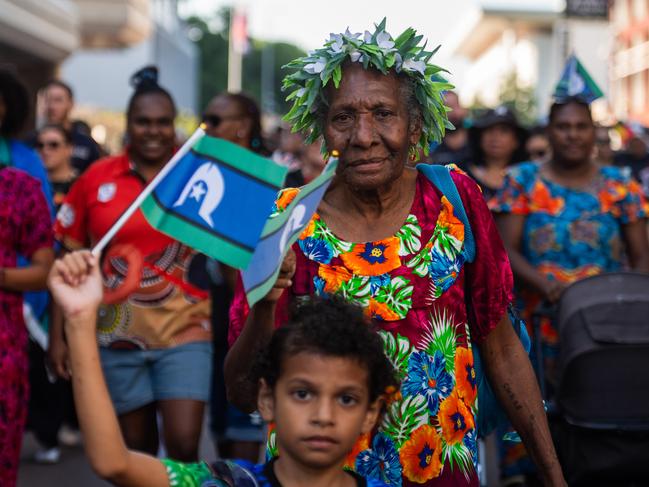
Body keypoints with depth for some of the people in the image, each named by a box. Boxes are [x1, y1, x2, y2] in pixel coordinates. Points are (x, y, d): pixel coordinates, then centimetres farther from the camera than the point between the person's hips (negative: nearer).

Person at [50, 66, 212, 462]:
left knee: (184, 445, -9)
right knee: (136, 451, 13)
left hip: (184, 334, -2)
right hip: (117, 338, 2)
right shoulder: (96, 179, 0)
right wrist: (59, 333, 3)